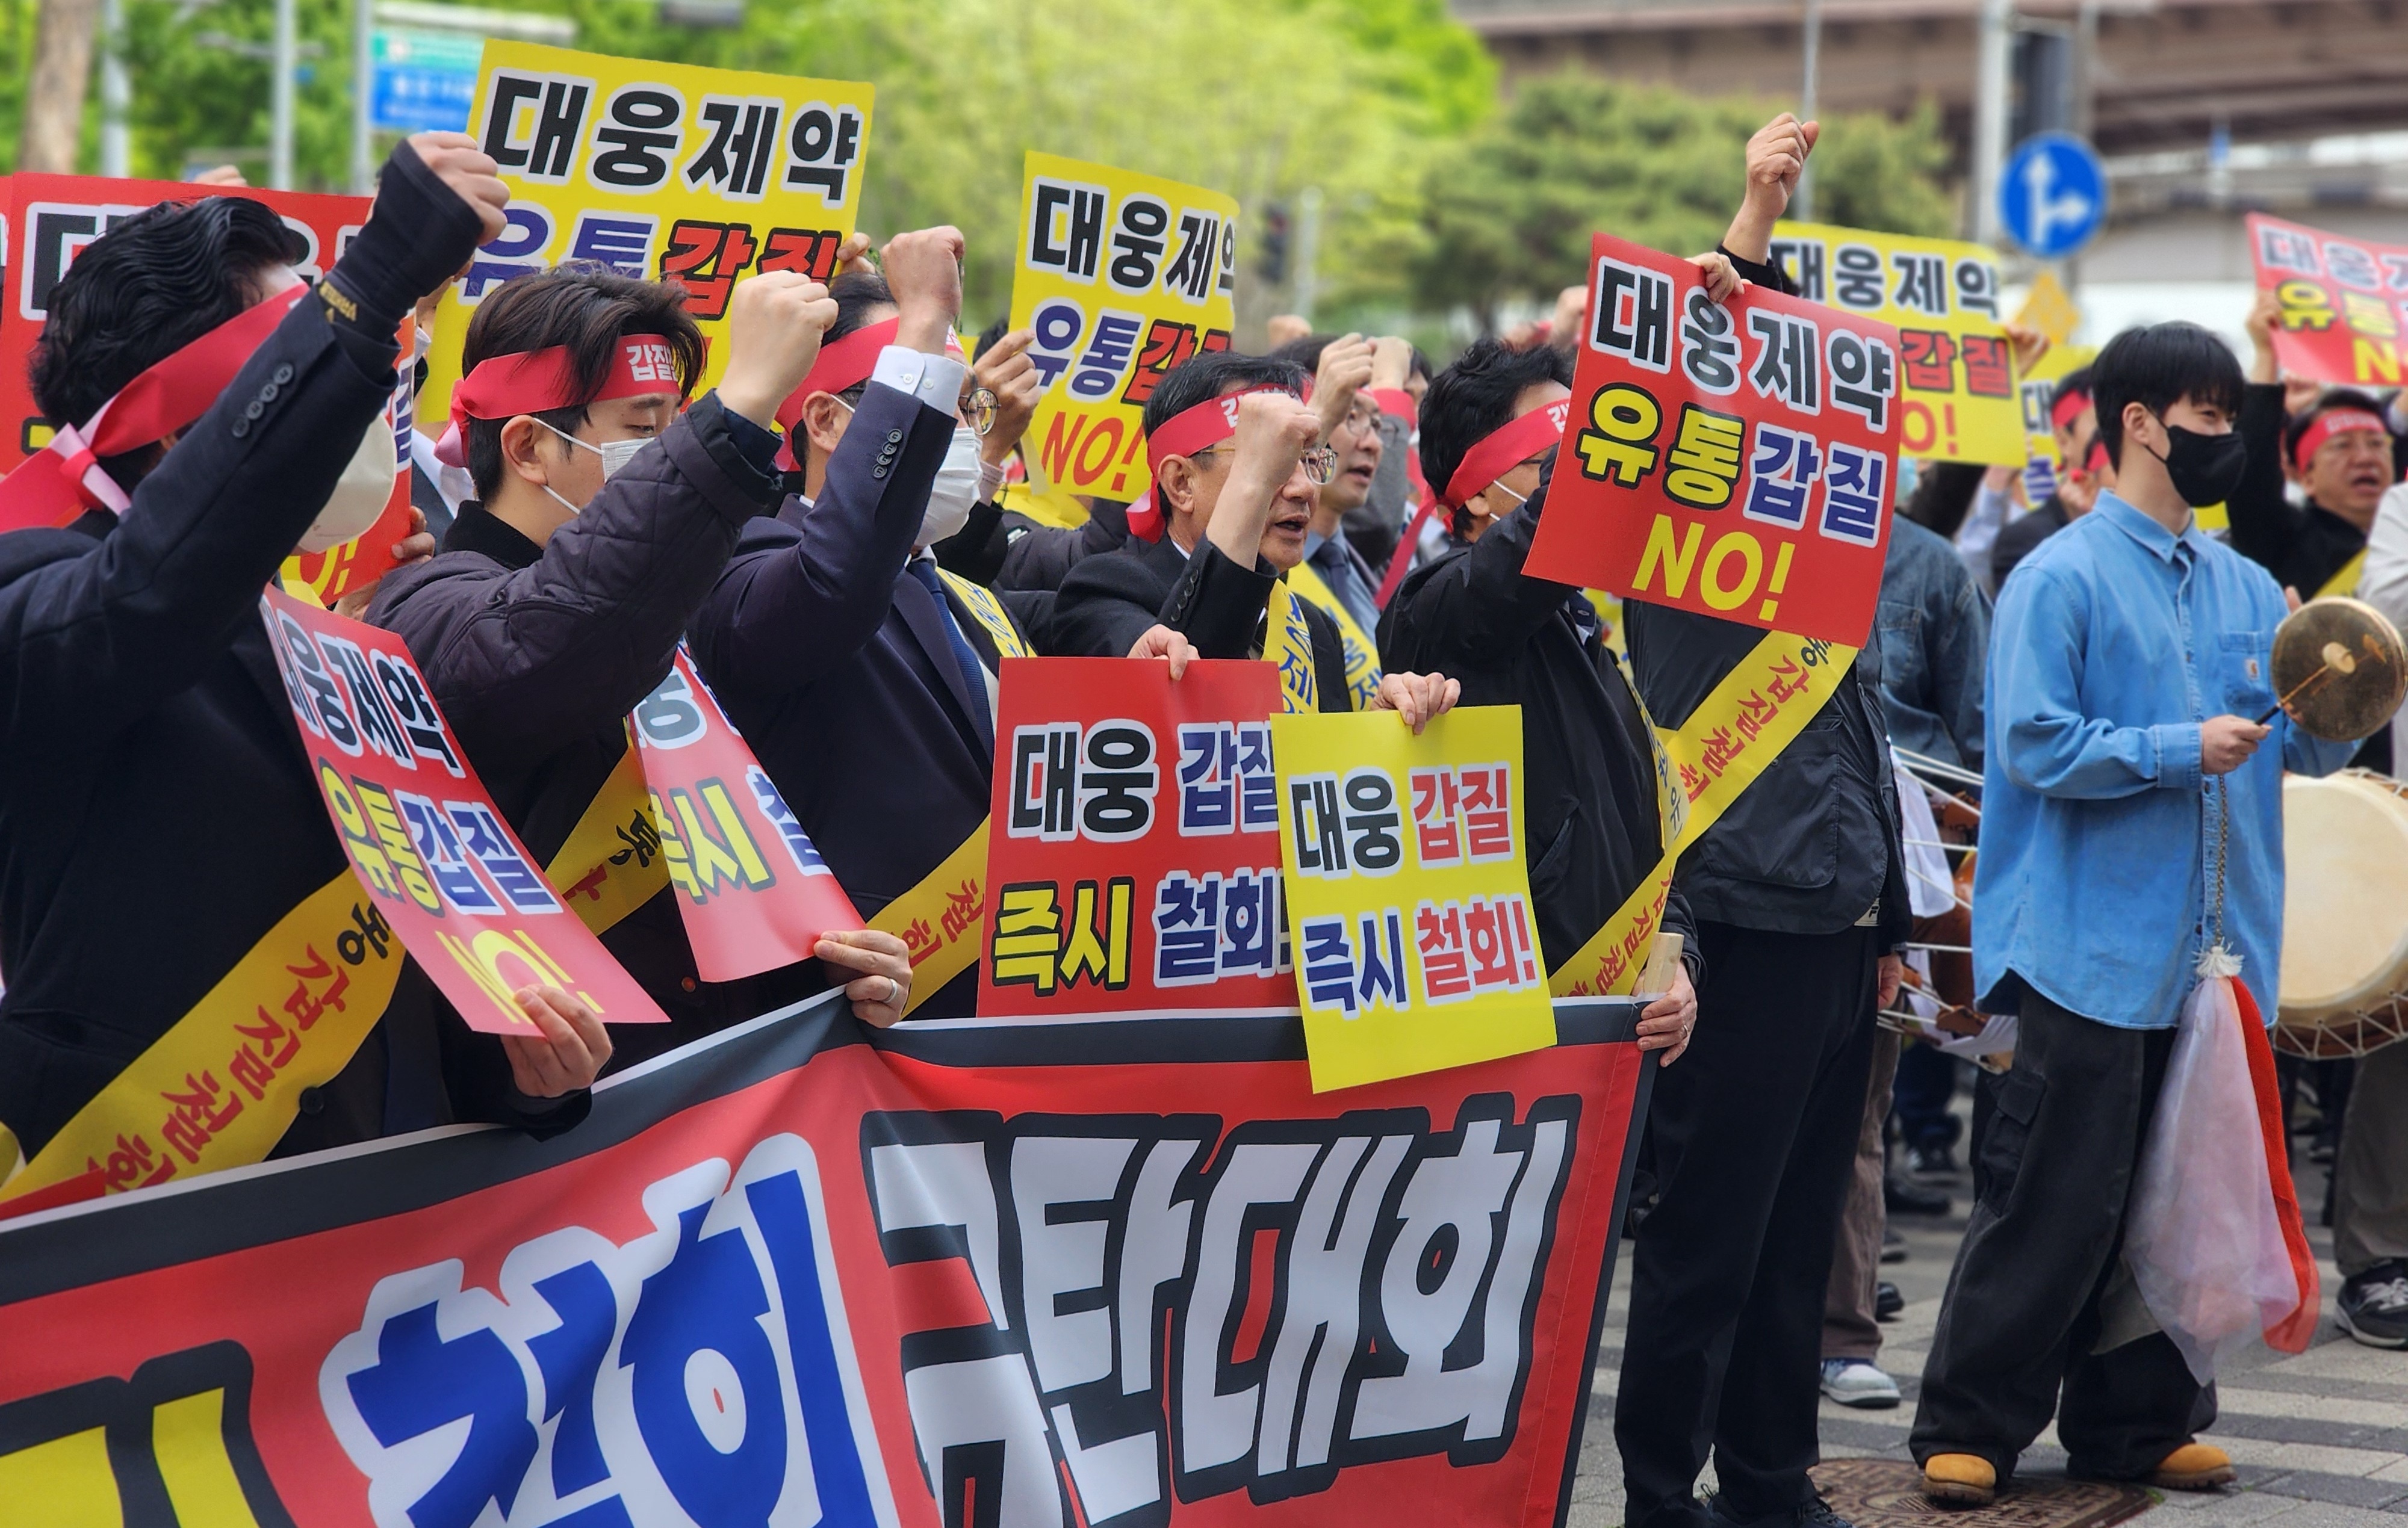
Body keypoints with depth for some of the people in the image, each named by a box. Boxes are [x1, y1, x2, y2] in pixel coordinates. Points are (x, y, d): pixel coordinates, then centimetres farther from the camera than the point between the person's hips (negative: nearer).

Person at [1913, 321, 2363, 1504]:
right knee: (2056, 1204, -6)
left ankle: (2135, 1424, 21)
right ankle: (1966, 1429, 3)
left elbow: (2310, 746, 14)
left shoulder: (2245, 591, 14)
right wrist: (2183, 751, -16)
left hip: (2216, 953, 7)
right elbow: (2036, 745, -13)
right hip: (2097, 951, -7)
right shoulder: (2063, 579, -6)